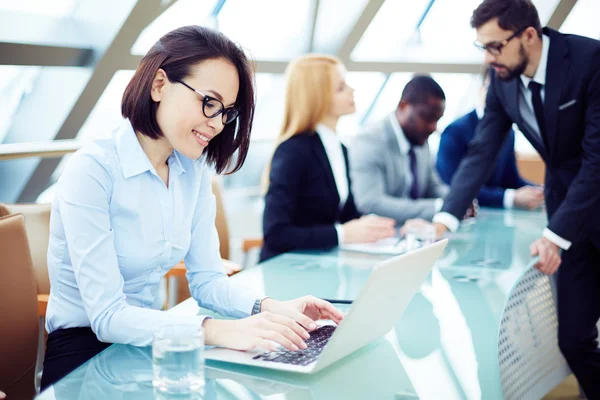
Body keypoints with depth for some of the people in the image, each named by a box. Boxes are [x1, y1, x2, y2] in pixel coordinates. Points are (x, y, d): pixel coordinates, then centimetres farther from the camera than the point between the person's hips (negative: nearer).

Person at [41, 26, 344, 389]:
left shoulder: (194, 171, 1)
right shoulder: (92, 171, -20)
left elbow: (206, 279, 2)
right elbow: (107, 317, -24)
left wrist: (271, 308, -17)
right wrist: (221, 331, -35)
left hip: (148, 343, 6)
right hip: (84, 350, -6)